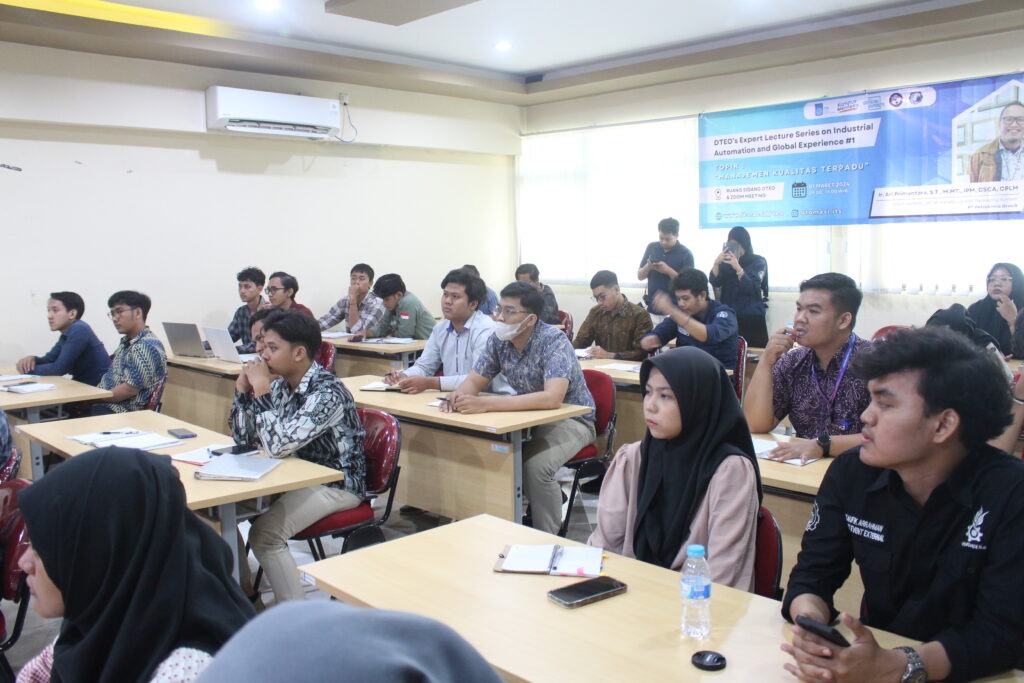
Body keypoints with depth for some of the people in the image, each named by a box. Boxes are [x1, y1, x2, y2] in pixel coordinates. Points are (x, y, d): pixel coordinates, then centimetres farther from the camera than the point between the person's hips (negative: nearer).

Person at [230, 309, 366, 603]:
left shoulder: (328, 391, -25)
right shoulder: (281, 385, 1)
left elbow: (277, 446, -32)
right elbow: (243, 437, 6)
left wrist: (261, 389, -26)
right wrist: (243, 389, -7)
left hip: (336, 483, -9)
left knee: (264, 534, -25)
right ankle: (241, 590, 20)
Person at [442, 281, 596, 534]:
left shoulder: (554, 342, -26)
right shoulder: (499, 339, -7)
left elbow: (552, 398, -40)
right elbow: (474, 381, 0)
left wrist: (486, 404, -44)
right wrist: (459, 394, -26)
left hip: (570, 419, -6)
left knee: (535, 466, -31)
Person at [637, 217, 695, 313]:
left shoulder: (685, 254, -7)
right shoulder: (651, 247, 3)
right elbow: (640, 276, 7)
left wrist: (669, 271, -23)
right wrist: (648, 266, -14)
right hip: (652, 305, 3)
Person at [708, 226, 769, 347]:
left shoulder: (758, 262, 2)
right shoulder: (726, 262, 10)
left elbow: (751, 288, -11)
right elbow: (715, 283, 0)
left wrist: (738, 268, -23)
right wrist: (716, 263, -16)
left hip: (752, 317, -2)